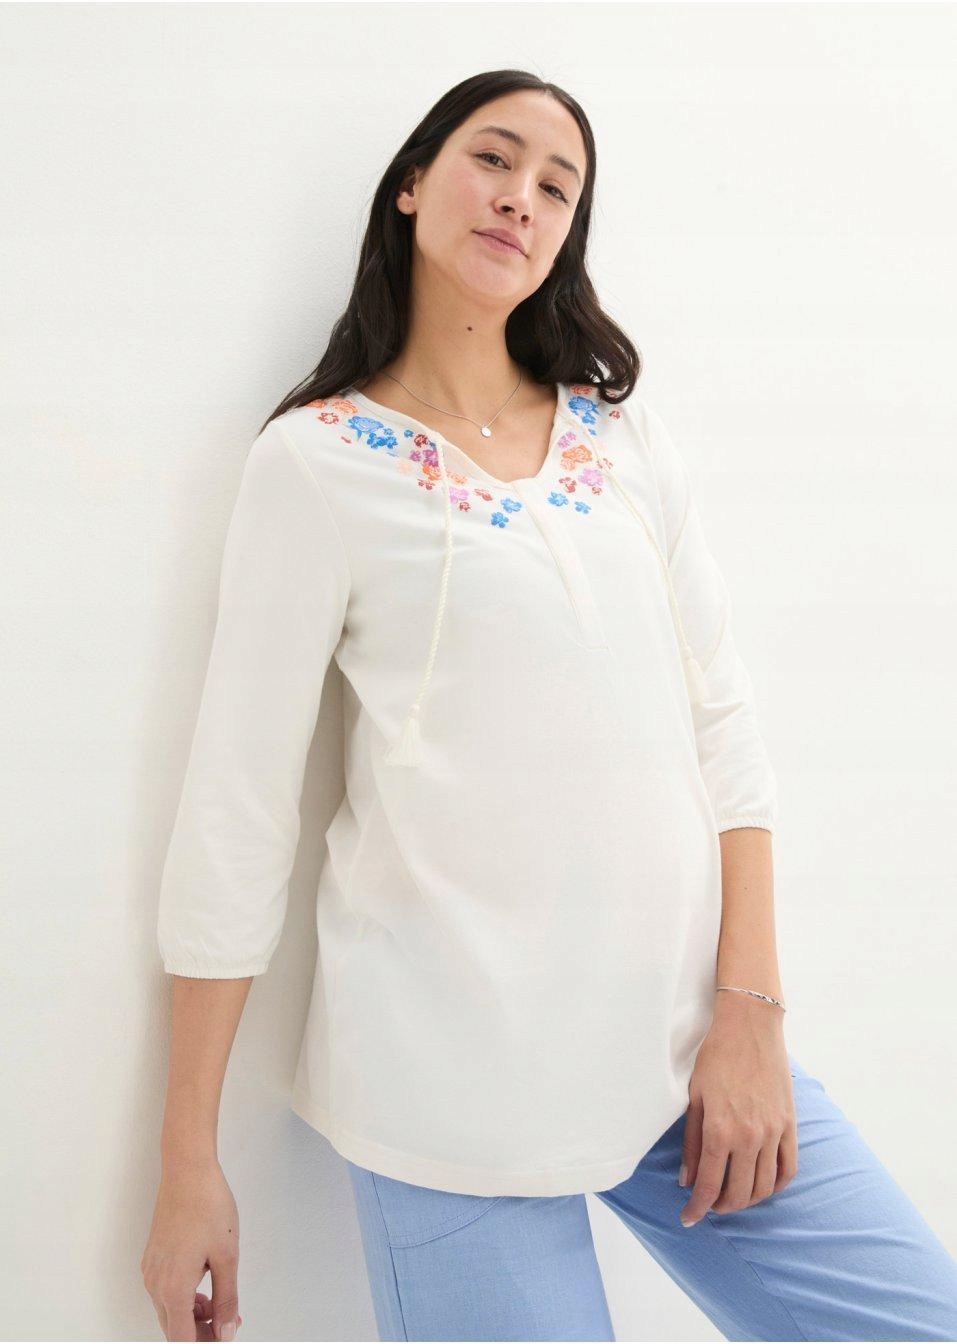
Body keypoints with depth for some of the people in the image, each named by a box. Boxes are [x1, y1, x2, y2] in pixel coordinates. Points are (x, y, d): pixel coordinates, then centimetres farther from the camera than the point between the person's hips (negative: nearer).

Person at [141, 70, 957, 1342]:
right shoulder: (317, 459, -2)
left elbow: (722, 724, 8)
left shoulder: (624, 433, 10)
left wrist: (749, 1006, -2)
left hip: (689, 1037, 4)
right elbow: (235, 808, -4)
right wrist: (188, 1162, -3)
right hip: (460, 1078, -4)